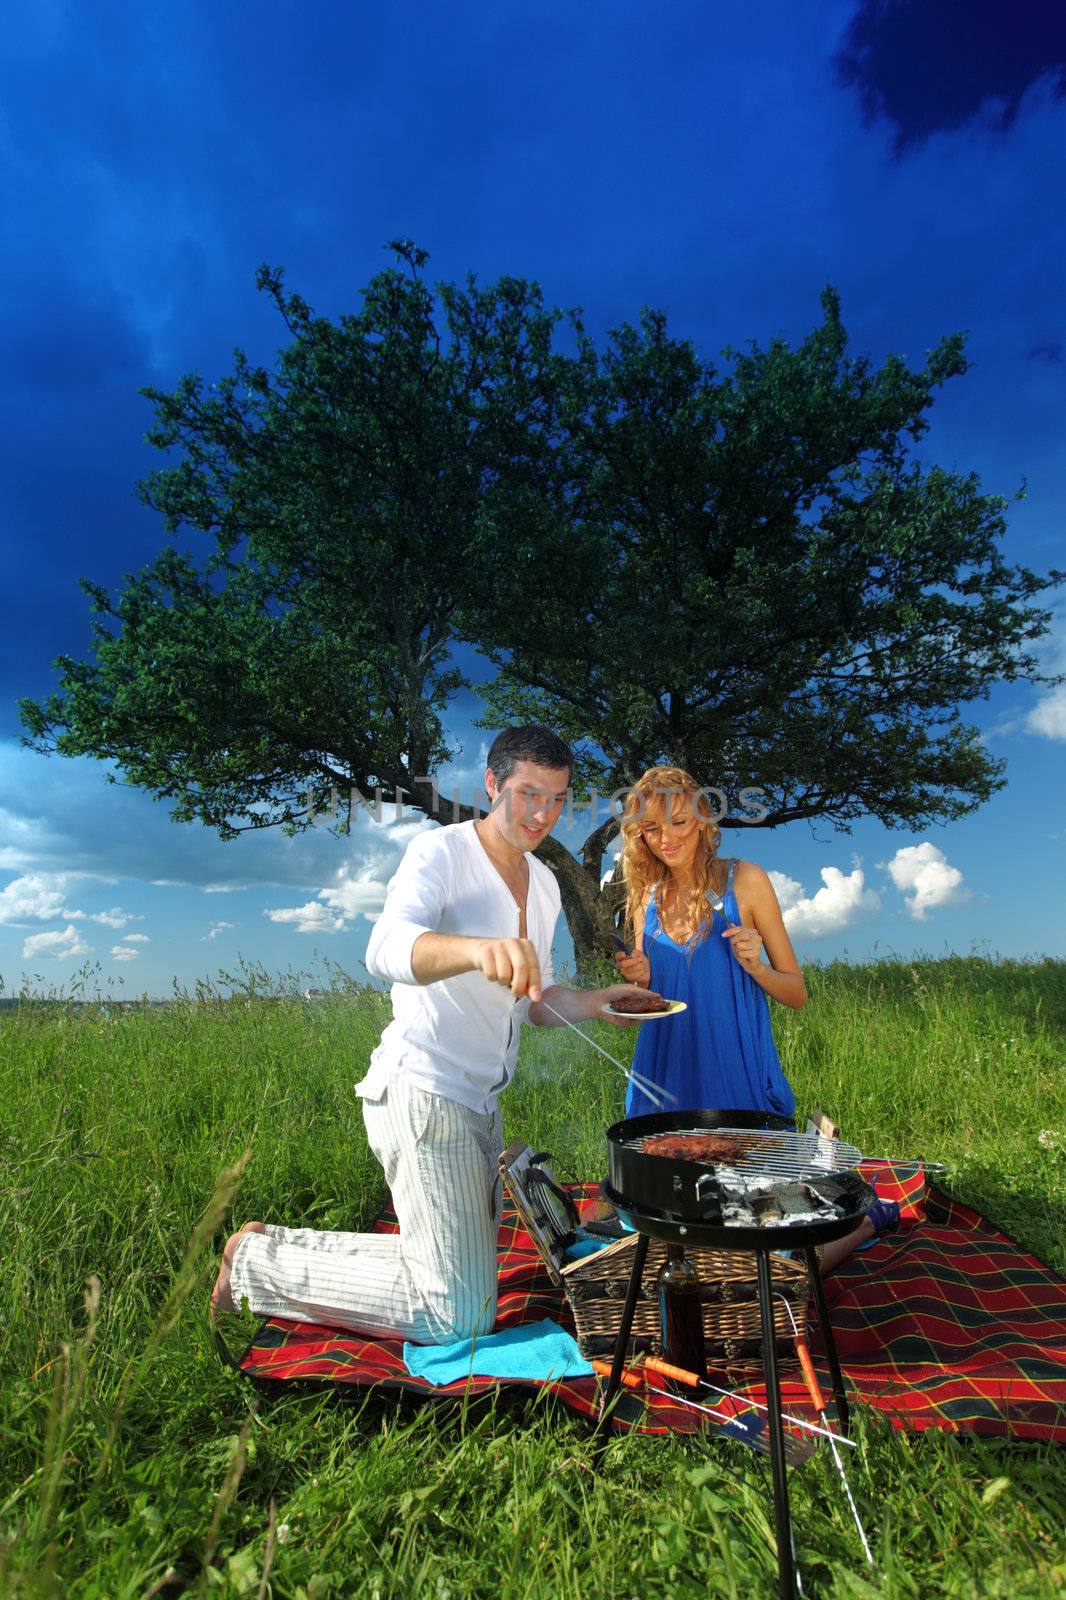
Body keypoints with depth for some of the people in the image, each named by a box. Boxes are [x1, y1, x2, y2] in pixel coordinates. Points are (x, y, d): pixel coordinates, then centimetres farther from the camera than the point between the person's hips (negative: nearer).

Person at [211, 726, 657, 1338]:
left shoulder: (545, 883, 11)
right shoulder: (441, 851, -14)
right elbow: (387, 950, -34)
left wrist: (594, 1002, -2)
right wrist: (477, 949, -53)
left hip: (479, 1103, 9)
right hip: (422, 1090, -9)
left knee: (472, 1283, 21)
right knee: (459, 1316, -6)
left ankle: (279, 1246, 27)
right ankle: (257, 1261, 8)